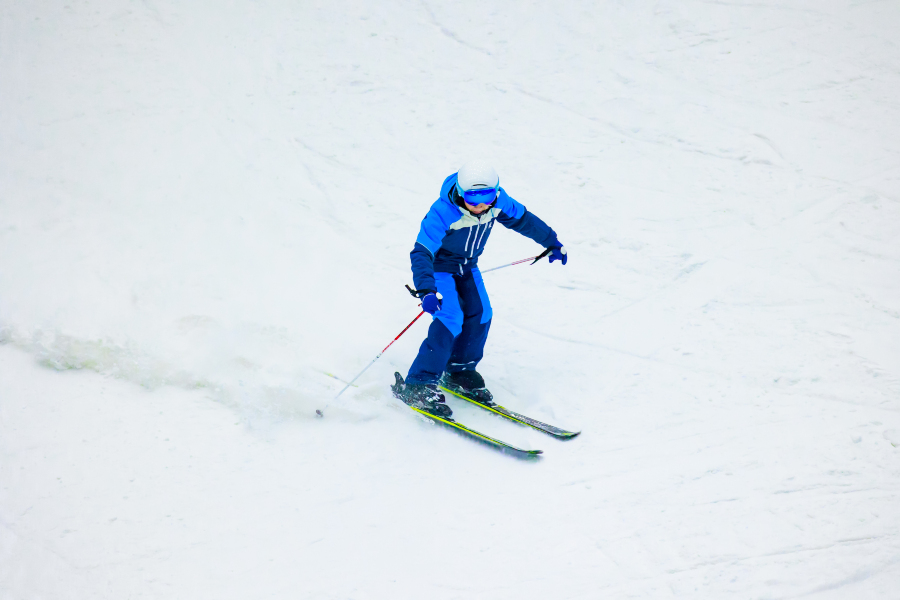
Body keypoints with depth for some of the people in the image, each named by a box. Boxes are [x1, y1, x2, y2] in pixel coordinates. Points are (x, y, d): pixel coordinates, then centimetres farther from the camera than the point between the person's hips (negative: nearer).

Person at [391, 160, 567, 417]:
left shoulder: (497, 202, -18)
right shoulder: (443, 213, -35)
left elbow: (523, 220, 2)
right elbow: (421, 253, -39)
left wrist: (552, 242, 13)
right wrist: (427, 290, -53)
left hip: (468, 267, 6)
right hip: (440, 267, -6)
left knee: (480, 315, -2)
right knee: (450, 320, -20)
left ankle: (460, 371, 21)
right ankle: (417, 386, -15)